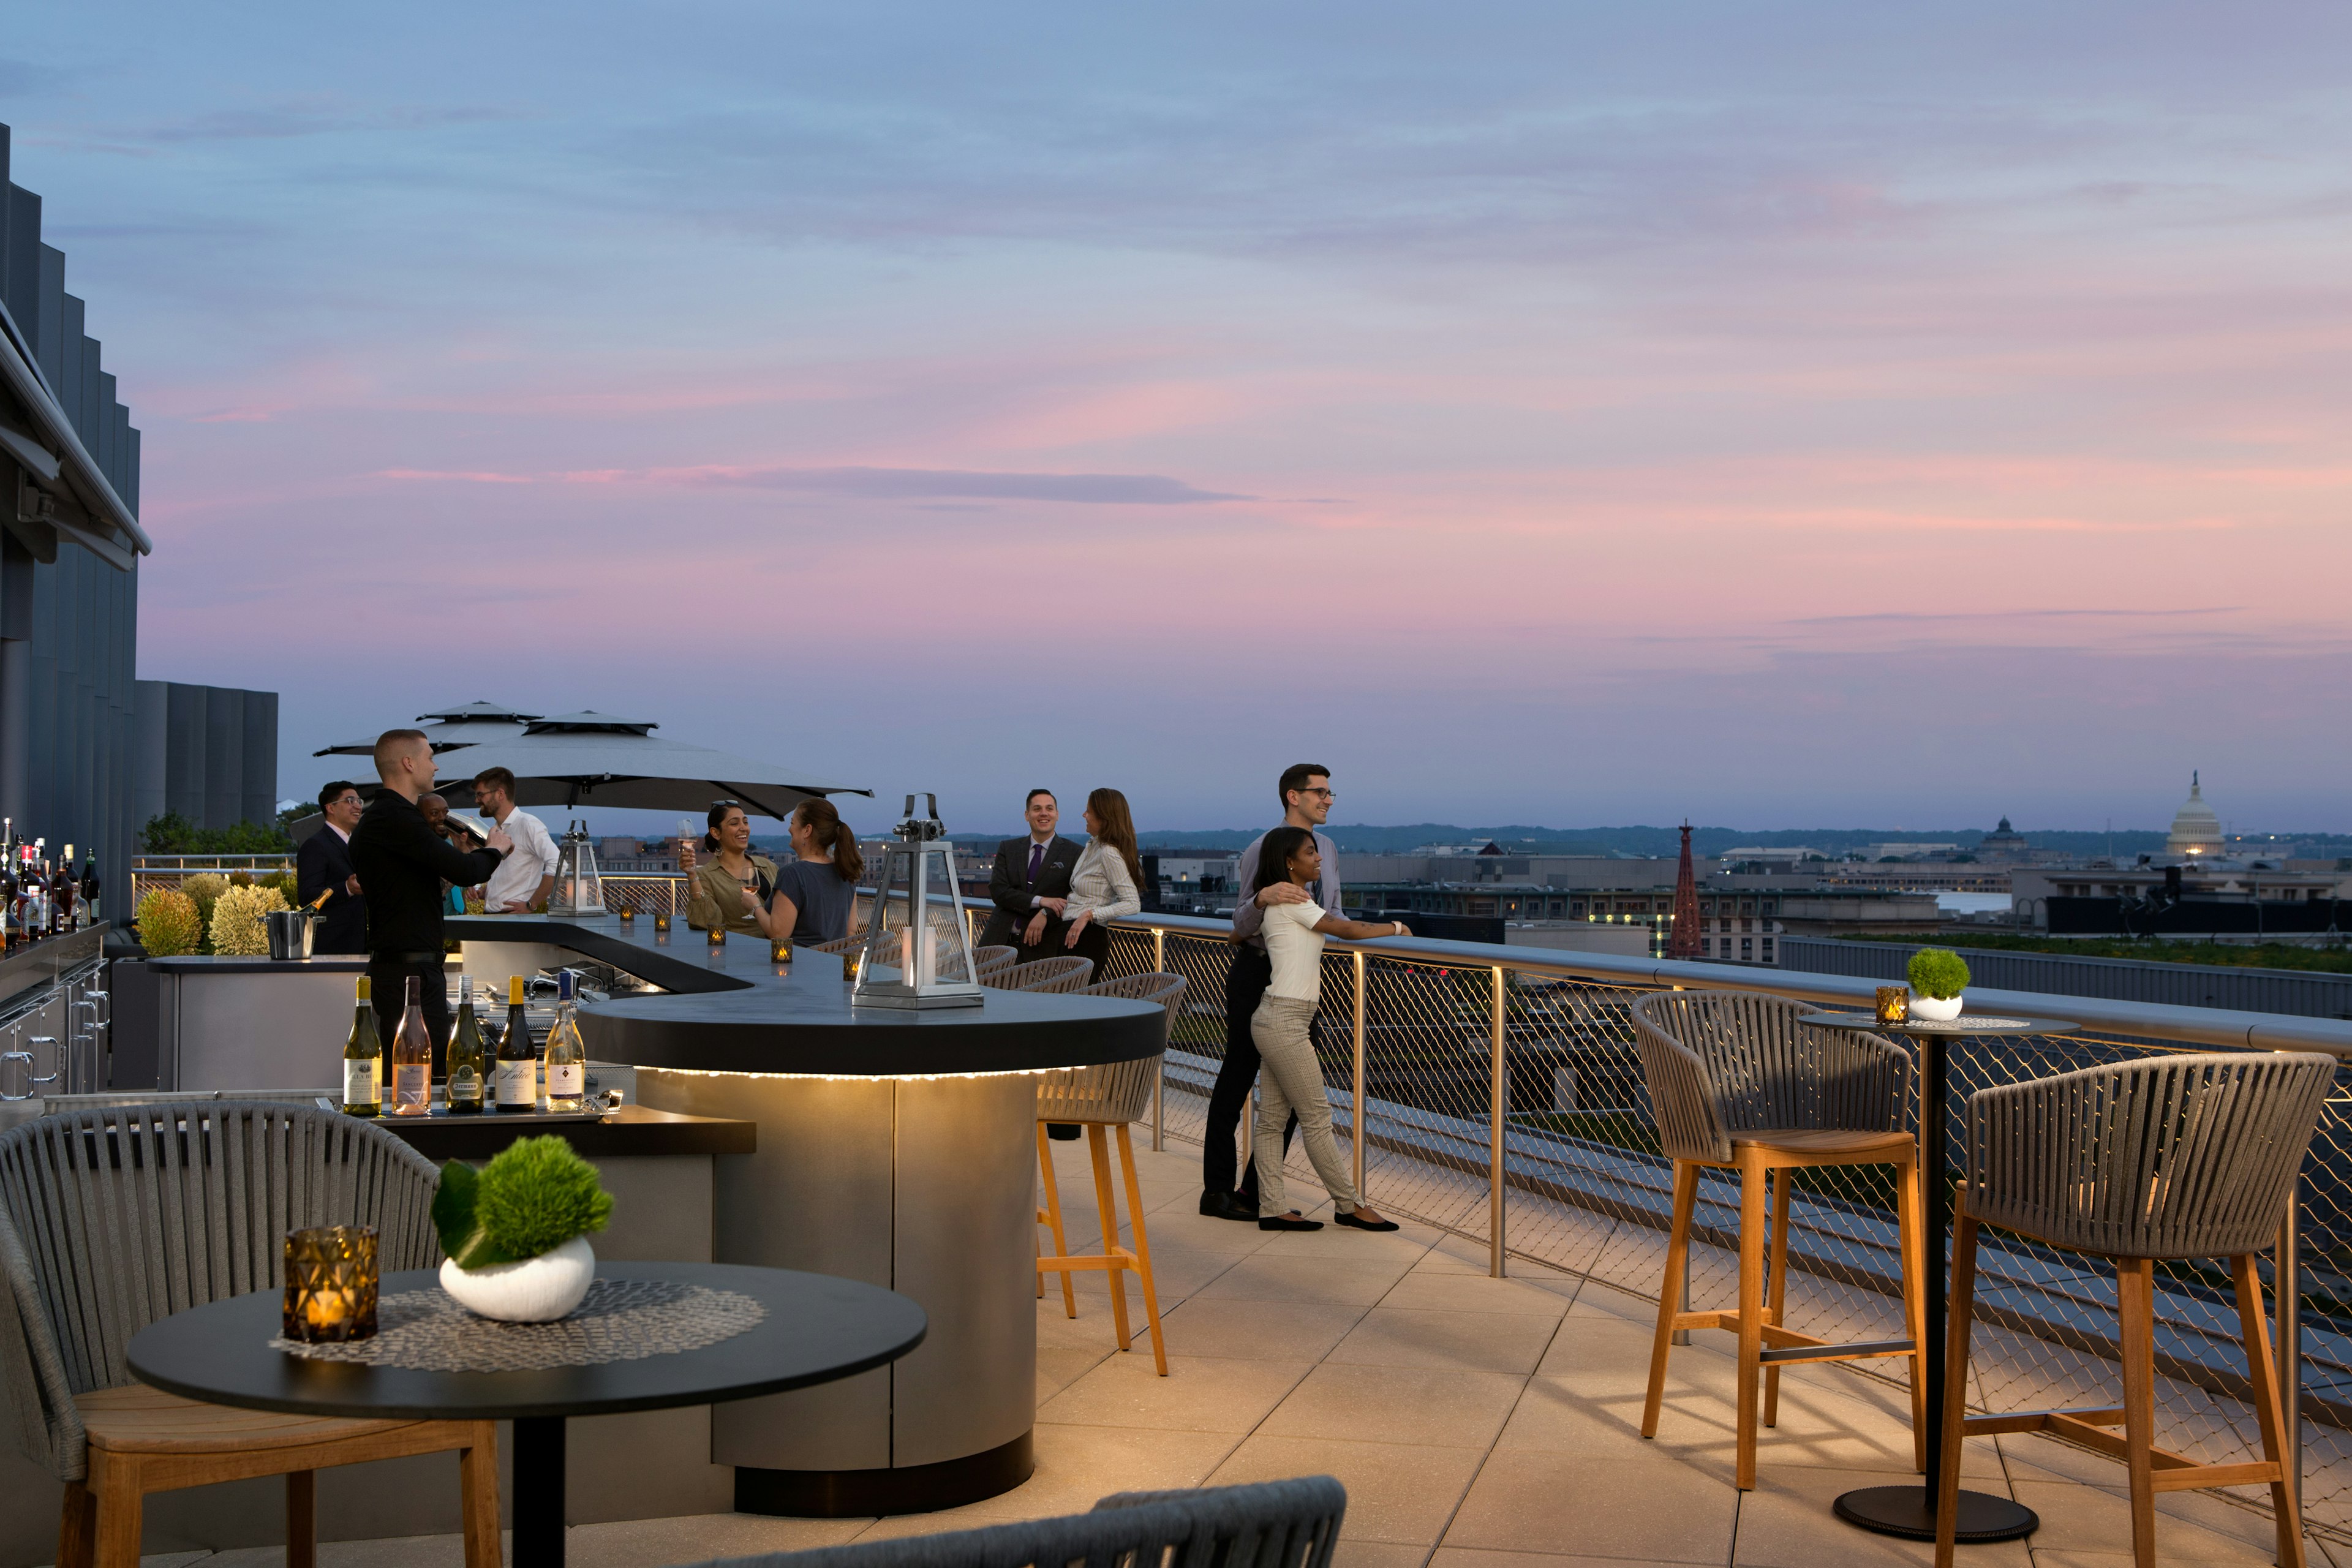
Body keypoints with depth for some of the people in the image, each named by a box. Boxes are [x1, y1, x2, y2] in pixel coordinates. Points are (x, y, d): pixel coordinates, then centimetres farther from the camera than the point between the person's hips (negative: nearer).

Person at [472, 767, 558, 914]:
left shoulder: (527, 824, -10)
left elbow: (557, 865, -21)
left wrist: (531, 905, -17)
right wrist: (482, 893, 9)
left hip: (517, 916, -8)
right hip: (491, 916, 8)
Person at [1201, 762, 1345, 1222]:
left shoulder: (1327, 849, 10)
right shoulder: (1262, 851, -12)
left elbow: (1332, 917, 17)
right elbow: (1242, 926, -17)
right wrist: (1263, 898, -37)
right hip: (1257, 974, -7)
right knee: (1237, 1080, 0)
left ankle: (1258, 1191, 13)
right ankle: (1217, 1191, 8)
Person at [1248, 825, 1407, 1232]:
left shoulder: (1281, 902, 16)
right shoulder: (1293, 902, -12)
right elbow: (1349, 930, -10)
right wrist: (1396, 927, 5)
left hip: (1275, 1020, 10)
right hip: (1284, 1022, -10)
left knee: (1273, 1119, 8)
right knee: (1317, 1117, -2)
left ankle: (1272, 1209, 10)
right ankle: (1349, 1206, 5)